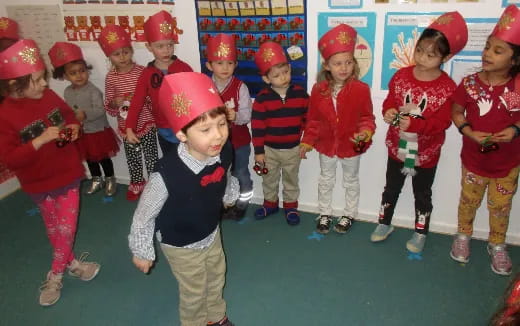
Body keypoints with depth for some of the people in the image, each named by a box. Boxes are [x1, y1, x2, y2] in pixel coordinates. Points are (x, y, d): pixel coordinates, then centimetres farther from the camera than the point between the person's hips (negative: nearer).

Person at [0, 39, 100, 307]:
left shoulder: (49, 96, -8)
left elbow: (69, 115, 13)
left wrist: (74, 127, -10)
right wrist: (41, 139, -33)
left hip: (67, 172, 3)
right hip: (39, 182, -3)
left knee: (67, 226, 7)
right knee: (53, 227, 16)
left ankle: (55, 275, 26)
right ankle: (70, 263, 38)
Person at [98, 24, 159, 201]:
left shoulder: (142, 71, -12)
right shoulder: (110, 77, -4)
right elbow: (109, 108, 2)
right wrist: (114, 103, -20)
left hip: (146, 124, -3)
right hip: (126, 127, 3)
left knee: (151, 157, 7)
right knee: (132, 159, 19)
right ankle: (137, 183, 40)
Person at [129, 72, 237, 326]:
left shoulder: (224, 152, -25)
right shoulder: (167, 174, -40)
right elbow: (144, 215, -22)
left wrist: (230, 196, 21)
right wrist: (141, 251, -9)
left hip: (211, 233, 5)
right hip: (181, 246, -5)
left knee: (216, 279, 28)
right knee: (193, 292, 19)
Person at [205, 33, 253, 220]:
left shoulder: (240, 87, -14)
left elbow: (247, 114, -18)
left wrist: (236, 116, -37)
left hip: (239, 141, -3)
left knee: (240, 174, 12)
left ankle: (241, 205, 32)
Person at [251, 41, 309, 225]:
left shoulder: (300, 94, -10)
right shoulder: (262, 98, -14)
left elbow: (308, 119, 0)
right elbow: (257, 126, -11)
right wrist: (258, 151, -10)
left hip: (293, 148, 0)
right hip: (269, 149, 0)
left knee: (291, 179, 18)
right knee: (269, 180, 19)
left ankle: (291, 206, 36)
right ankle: (270, 203, 41)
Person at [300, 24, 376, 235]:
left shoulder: (361, 89, -19)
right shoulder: (319, 90, -12)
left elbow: (367, 117, -10)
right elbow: (313, 119, -2)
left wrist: (365, 133, -29)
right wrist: (307, 141, 0)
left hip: (351, 146, -2)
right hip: (326, 144, 2)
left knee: (351, 181, 19)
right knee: (326, 181, 20)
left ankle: (349, 215, 40)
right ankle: (324, 214, 41)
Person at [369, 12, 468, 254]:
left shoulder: (447, 87, -17)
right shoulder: (401, 76, -8)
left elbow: (442, 121, -19)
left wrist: (414, 124, -34)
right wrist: (389, 112, -22)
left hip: (426, 152, -3)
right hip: (397, 146, 3)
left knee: (422, 195, 16)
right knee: (391, 189, 20)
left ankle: (420, 233, 35)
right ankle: (384, 224, 39)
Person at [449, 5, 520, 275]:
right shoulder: (470, 83, -14)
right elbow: (456, 113, -3)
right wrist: (470, 132, -18)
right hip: (474, 158, 0)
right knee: (469, 200, 19)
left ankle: (497, 245, 39)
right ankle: (463, 235, 43)